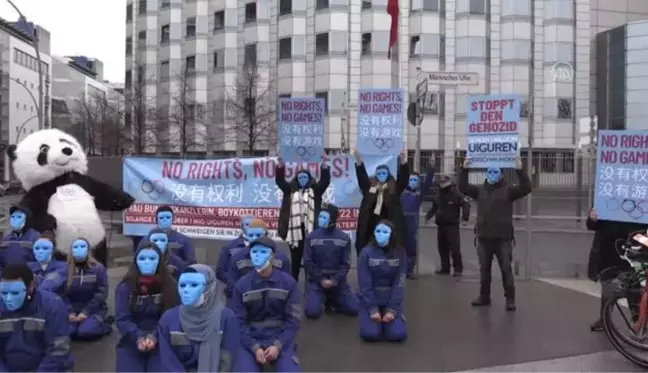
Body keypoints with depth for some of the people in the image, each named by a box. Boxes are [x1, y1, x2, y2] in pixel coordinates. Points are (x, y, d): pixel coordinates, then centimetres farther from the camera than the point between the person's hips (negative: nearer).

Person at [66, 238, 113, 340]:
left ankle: (105, 324, 2)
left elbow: (101, 293, -7)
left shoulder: (98, 268, -4)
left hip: (94, 309, -3)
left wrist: (86, 312, -16)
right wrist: (71, 312, -12)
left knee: (84, 331, -28)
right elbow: (63, 294, 2)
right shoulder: (66, 269, 1)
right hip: (73, 309, 3)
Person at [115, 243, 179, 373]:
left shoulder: (169, 286, -2)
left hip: (160, 341, -1)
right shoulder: (125, 287, 1)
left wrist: (154, 336, -23)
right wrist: (138, 337, -22)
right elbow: (122, 318, -5)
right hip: (132, 341, 1)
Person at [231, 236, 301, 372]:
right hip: (251, 340, 0)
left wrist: (278, 346, -15)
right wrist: (255, 348, -14)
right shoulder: (241, 285, -1)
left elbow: (293, 320, -2)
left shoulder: (288, 282, -1)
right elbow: (240, 322, -1)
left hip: (280, 338, 0)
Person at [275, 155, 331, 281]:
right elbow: (280, 180, 1)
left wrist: (324, 164, -19)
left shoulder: (315, 189, 8)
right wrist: (280, 164, -14)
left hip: (310, 230, -1)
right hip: (294, 230, 2)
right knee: (295, 259, 9)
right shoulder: (291, 189, 12)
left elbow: (325, 180, -4)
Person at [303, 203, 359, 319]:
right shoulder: (311, 237, -2)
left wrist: (334, 280, -15)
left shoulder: (344, 238, 0)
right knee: (312, 312, -19)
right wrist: (322, 280, -12)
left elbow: (346, 264, -2)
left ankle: (332, 300, 18)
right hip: (316, 280, -1)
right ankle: (322, 298, 15)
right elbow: (308, 263, -3)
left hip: (338, 281, 1)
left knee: (354, 309, -10)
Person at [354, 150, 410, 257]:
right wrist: (359, 164, -16)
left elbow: (403, 178, -8)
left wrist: (404, 164, -24)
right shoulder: (370, 185, 7)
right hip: (371, 223, 2)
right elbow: (362, 177, 0)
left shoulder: (394, 187, 2)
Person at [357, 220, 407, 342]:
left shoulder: (400, 254, -4)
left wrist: (392, 310, -13)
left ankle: (389, 317, 16)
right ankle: (365, 316, 14)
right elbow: (365, 284, -11)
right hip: (370, 300, -1)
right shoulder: (366, 253, -10)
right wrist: (373, 309, -15)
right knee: (370, 334, -20)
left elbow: (399, 284, -6)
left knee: (398, 334, -17)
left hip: (391, 301, 1)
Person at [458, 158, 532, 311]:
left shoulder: (507, 190, -1)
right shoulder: (480, 190, 8)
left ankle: (510, 299, 9)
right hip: (484, 237, 3)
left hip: (503, 238, -3)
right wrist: (464, 170, -11)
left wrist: (520, 170, -24)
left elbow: (526, 189, -13)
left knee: (506, 270, 0)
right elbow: (463, 188, 0)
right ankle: (484, 297, 24)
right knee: (484, 269, 12)